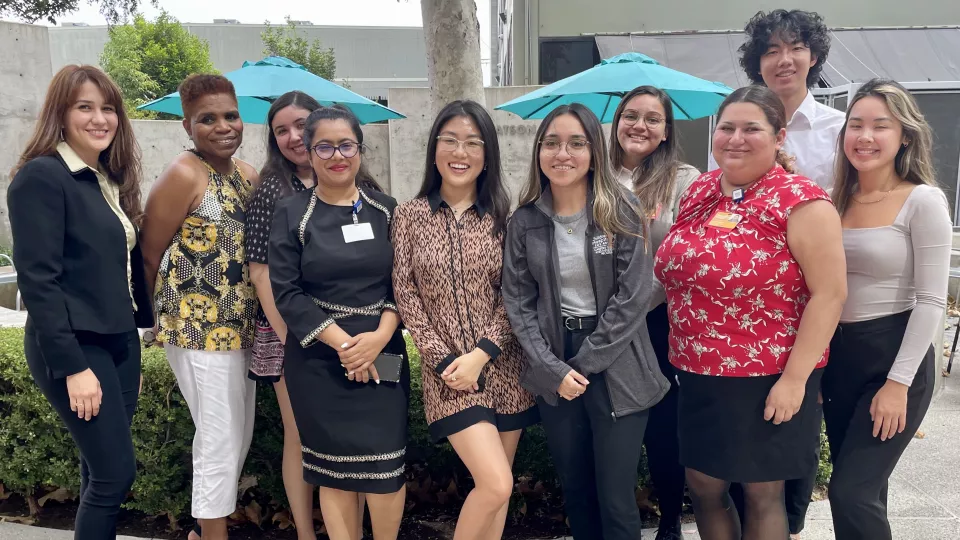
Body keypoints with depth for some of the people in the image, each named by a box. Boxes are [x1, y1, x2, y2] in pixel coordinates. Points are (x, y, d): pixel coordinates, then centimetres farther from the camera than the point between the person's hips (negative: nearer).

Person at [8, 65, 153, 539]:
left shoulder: (111, 180, 12)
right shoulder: (41, 176, -13)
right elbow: (37, 279, -18)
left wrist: (141, 327, 13)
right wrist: (73, 365, -20)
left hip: (120, 342, 8)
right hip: (73, 349, -8)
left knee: (101, 472, 13)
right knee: (115, 473, -4)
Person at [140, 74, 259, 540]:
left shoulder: (247, 175, 10)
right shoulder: (184, 174, -12)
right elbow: (148, 256, -9)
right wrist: (169, 311, 0)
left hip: (240, 327, 8)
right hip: (200, 329, -8)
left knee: (239, 435, 17)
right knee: (221, 440, -2)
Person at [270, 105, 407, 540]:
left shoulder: (386, 209, 5)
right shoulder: (291, 215, 0)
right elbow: (286, 292, -6)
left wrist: (380, 336, -13)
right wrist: (342, 342, -14)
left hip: (382, 355, 1)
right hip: (318, 361, -1)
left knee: (385, 466, -2)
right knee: (334, 467, 7)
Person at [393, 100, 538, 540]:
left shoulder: (502, 215, 3)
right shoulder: (410, 215, 0)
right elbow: (405, 294, -2)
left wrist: (483, 353, -13)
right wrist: (442, 359, -10)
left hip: (503, 368, 3)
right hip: (448, 372, -2)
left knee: (494, 489, 11)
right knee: (496, 485, -13)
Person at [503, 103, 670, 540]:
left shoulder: (620, 213, -7)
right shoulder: (524, 222, 1)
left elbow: (633, 296, -12)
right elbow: (518, 302, 0)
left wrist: (585, 363, -13)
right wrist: (553, 369, -10)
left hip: (615, 369, -3)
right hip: (555, 370, 3)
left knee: (616, 497, 3)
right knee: (574, 489, 16)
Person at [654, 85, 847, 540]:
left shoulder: (801, 202, -12)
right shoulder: (698, 192, 6)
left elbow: (830, 293, -16)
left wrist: (795, 378, -18)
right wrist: (678, 349, 13)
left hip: (769, 380, -5)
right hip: (698, 375, 6)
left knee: (761, 493, 11)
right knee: (703, 487, 15)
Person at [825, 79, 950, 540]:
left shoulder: (923, 201, -10)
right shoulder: (837, 201, 7)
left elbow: (931, 300, -12)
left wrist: (899, 382, -15)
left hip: (894, 356, -5)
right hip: (838, 355, 6)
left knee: (851, 492, -7)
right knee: (863, 487, 15)